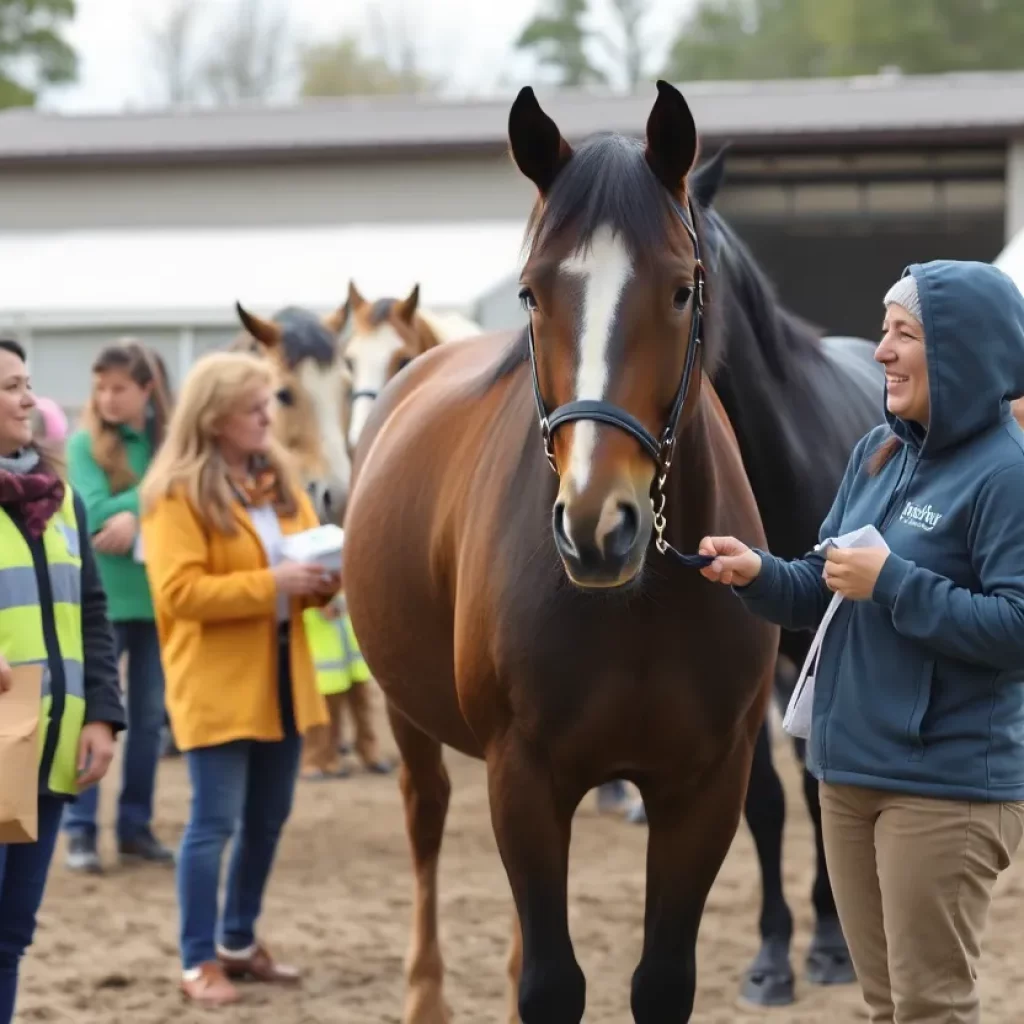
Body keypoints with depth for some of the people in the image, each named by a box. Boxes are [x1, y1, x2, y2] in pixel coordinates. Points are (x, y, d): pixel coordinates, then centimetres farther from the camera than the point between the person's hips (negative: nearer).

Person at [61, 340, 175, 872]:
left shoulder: (169, 441, 4)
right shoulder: (85, 443, -5)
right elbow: (97, 516, -15)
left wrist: (136, 516, -18)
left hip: (157, 596, 4)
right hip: (101, 599, -4)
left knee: (149, 720, 10)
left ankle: (136, 827, 19)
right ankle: (80, 831, 1)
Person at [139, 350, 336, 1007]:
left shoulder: (279, 479, 12)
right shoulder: (177, 495, -12)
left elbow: (308, 549, 19)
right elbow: (180, 591, -19)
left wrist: (323, 578, -6)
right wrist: (270, 583, -23)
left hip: (280, 677, 7)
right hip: (217, 684, -7)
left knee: (268, 818, 12)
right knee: (215, 822, -6)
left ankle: (239, 941, 26)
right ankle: (199, 961, 0)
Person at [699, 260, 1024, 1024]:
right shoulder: (878, 454, 9)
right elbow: (825, 595, 15)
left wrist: (891, 583, -23)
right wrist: (758, 574, -5)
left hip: (948, 784, -8)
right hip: (851, 769, 8)